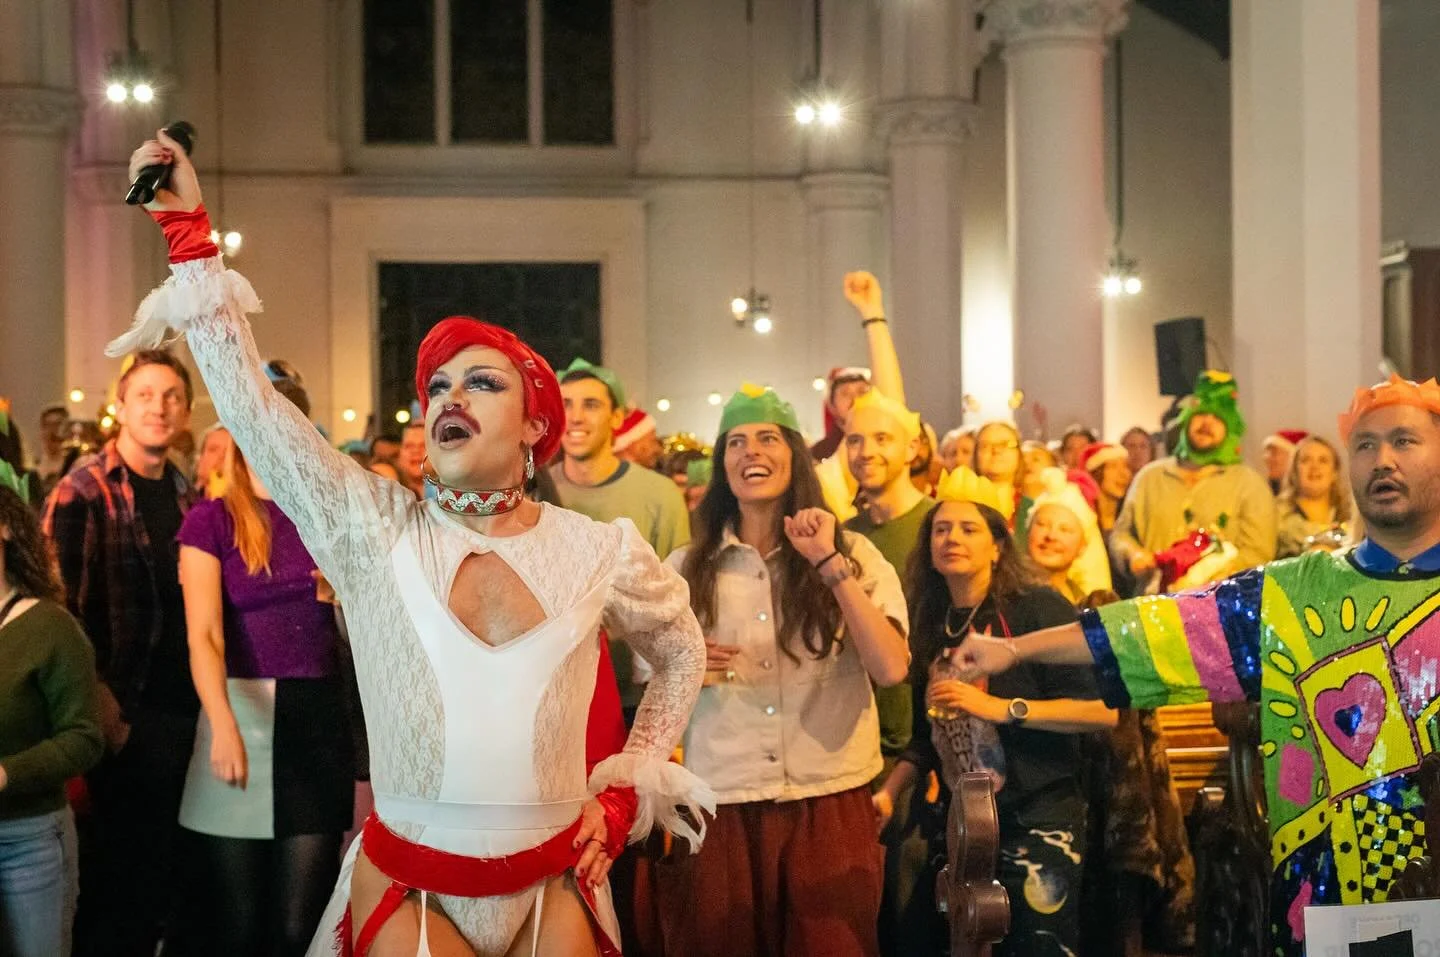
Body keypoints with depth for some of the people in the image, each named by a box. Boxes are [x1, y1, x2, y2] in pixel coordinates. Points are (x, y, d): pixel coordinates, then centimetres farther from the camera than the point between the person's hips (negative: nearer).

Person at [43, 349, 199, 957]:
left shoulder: (184, 496, 12)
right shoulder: (83, 491, -7)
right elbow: (58, 600, -11)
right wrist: (97, 697, -15)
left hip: (184, 707, 6)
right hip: (128, 712, -6)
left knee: (169, 864, 12)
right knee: (116, 867, 2)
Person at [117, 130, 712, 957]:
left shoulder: (598, 551, -2)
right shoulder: (374, 529, -4)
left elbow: (683, 653, 16)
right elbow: (248, 398, -8)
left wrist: (627, 791, 8)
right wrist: (188, 230, -9)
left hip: (553, 890, 1)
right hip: (406, 889, 0)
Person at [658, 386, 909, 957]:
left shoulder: (855, 555, 2)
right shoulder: (685, 568, 6)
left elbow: (891, 670, -12)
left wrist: (830, 564, -13)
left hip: (829, 808, -1)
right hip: (719, 809, 1)